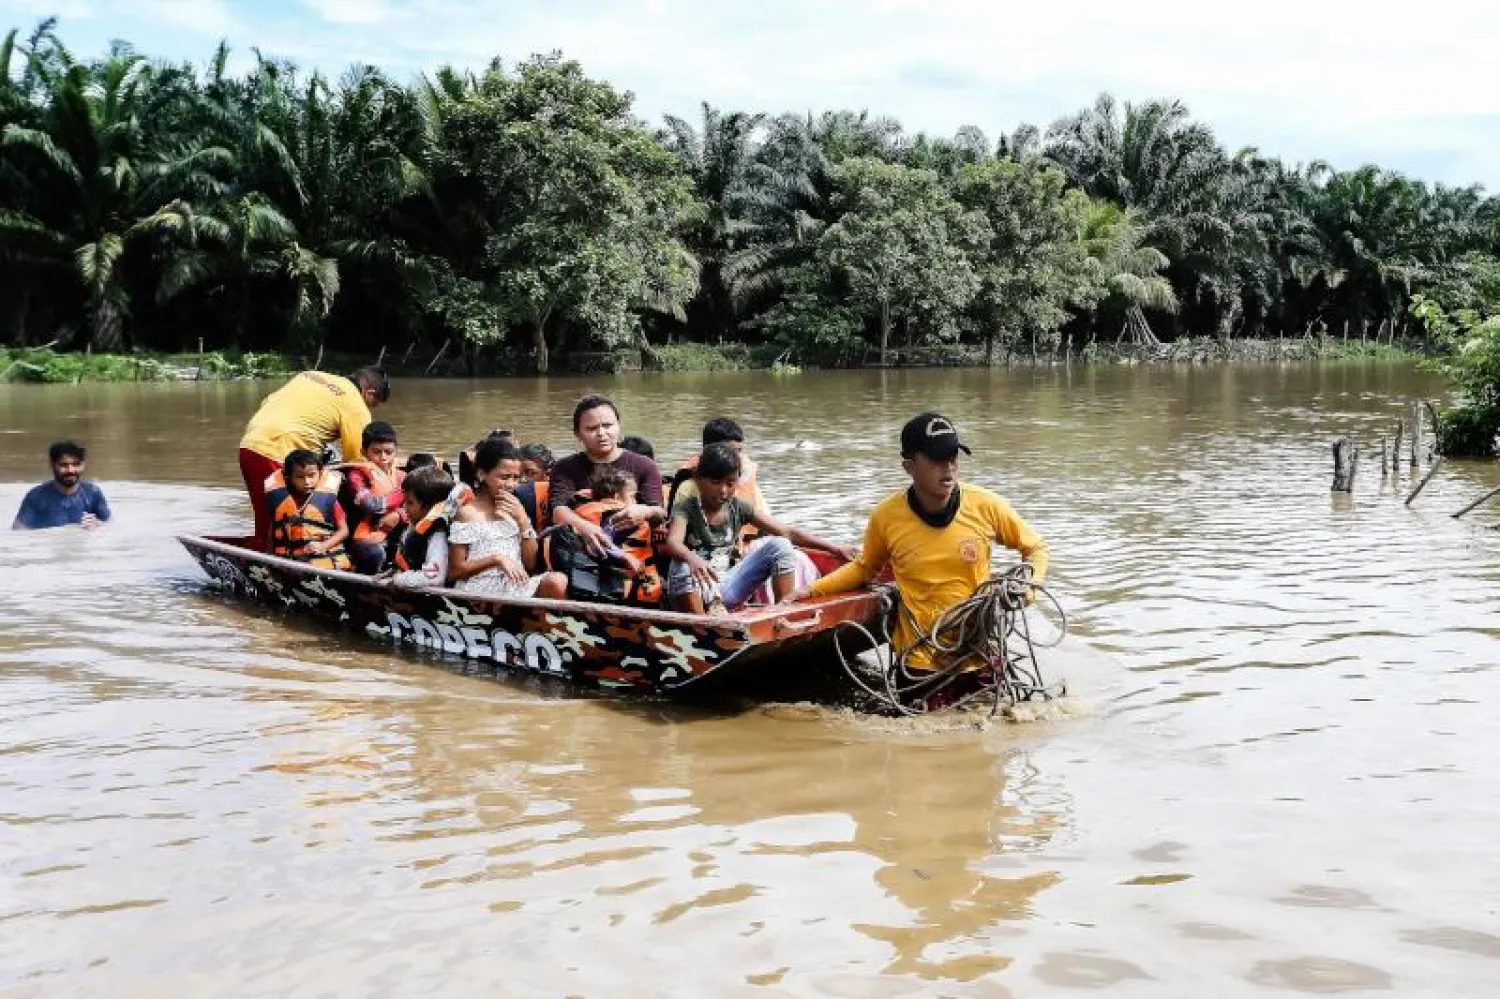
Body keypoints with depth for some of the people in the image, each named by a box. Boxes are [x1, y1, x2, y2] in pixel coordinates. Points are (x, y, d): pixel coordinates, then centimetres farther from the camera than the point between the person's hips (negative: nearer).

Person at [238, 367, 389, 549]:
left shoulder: (311, 376, 23)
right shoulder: (356, 408, 0)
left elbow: (267, 403, 22)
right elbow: (356, 458, 0)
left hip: (249, 444, 8)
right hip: (277, 454, -8)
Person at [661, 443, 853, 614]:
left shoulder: (738, 508, 5)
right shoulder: (685, 509, -7)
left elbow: (787, 533, 2)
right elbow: (672, 543, -29)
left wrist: (833, 548, -7)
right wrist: (693, 559, -54)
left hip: (728, 591, 4)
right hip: (697, 594, -4)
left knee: (779, 546, -8)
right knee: (682, 566, -37)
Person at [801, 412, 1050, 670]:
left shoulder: (985, 506, -10)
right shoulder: (886, 517, -9)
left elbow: (1036, 548, 6)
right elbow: (865, 569, 11)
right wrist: (812, 590, 3)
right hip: (918, 660, 0)